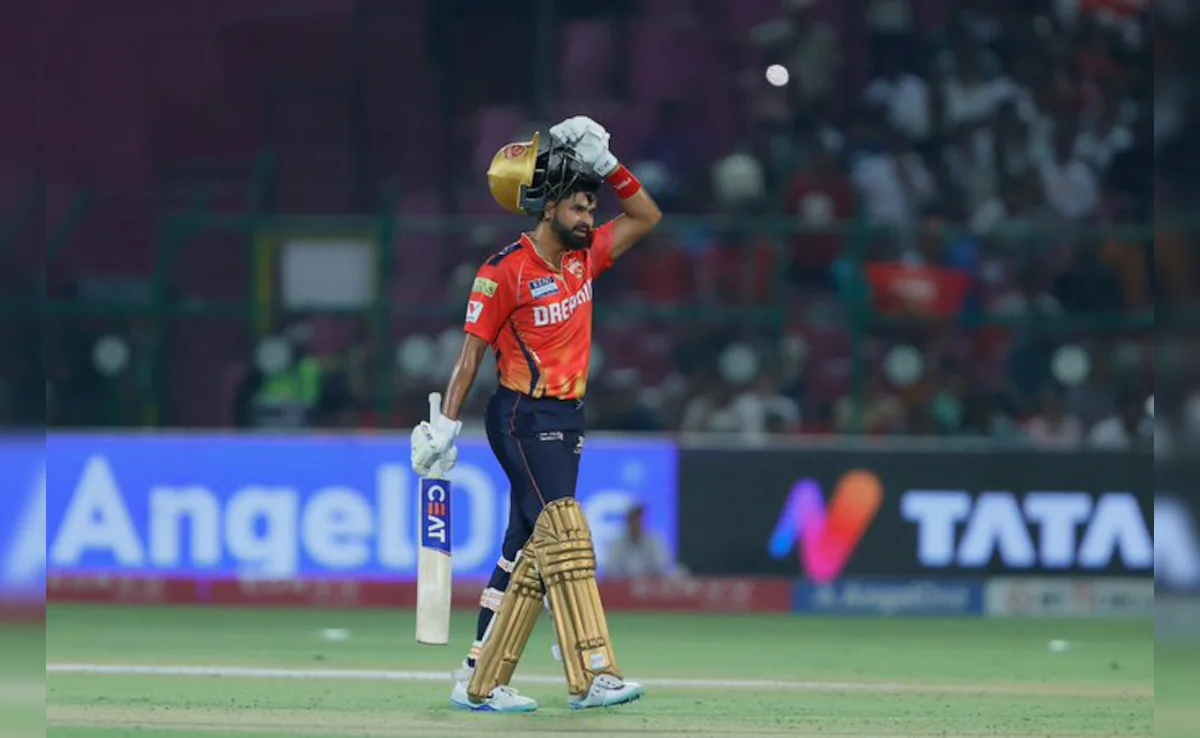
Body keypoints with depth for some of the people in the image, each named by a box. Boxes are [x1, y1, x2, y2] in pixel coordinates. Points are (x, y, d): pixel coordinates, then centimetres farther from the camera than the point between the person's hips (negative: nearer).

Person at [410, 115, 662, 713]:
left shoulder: (583, 257, 10)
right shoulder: (505, 270, -11)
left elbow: (646, 217, 17)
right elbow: (472, 350, -9)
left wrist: (605, 165, 4)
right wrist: (446, 425, -12)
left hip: (567, 419, 8)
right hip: (522, 418, -8)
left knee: (528, 552, 7)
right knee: (564, 536, -17)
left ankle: (479, 682, 11)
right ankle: (591, 677, -23)